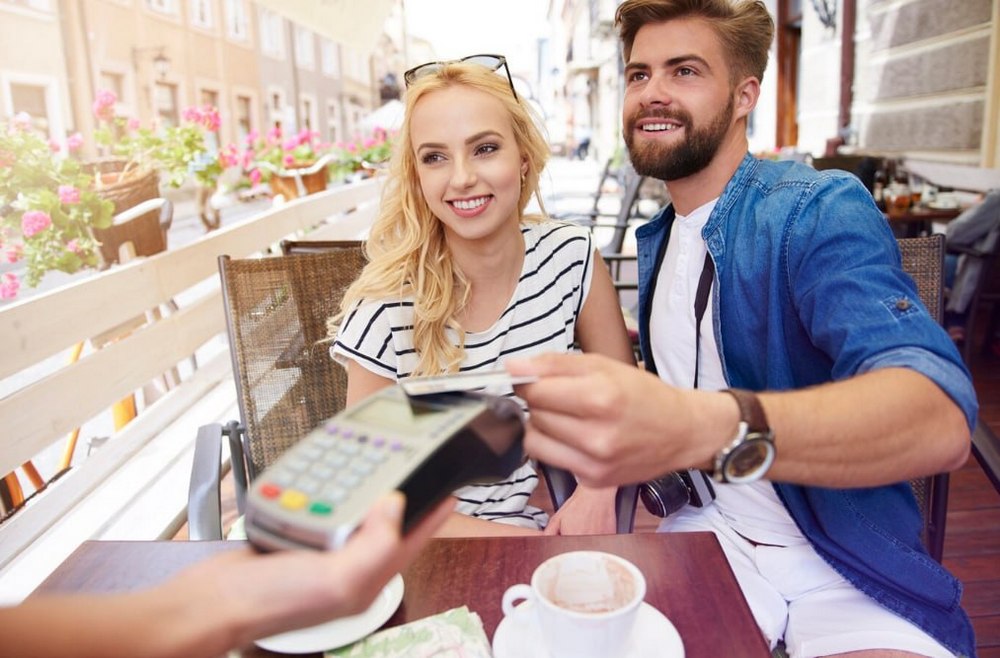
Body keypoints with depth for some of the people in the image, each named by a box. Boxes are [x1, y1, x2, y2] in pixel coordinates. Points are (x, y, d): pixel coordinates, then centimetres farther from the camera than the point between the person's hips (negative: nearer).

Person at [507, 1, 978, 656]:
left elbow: (942, 417, -28)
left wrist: (703, 429, -46)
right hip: (703, 535, 5)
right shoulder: (655, 239, 10)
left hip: (850, 570, -4)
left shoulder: (819, 209, -12)